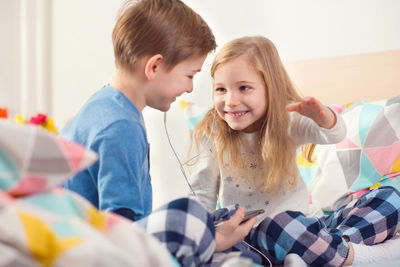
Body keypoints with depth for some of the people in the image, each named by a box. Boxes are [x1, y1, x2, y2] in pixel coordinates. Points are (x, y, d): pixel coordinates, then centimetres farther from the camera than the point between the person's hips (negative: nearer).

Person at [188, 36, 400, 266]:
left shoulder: (287, 121, -4)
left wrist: (323, 117, -42)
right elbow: (202, 195, 0)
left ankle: (340, 239, -27)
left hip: (304, 223, 4)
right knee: (281, 225, -41)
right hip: (253, 235, -4)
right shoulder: (210, 135, -8)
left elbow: (336, 134, -19)